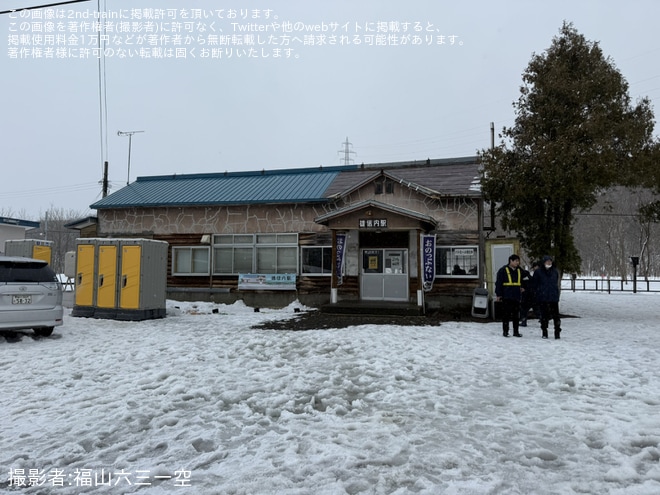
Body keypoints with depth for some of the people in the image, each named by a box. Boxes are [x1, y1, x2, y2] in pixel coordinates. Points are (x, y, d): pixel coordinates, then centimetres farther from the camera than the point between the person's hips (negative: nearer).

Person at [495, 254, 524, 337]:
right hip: (506, 297, -5)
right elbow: (498, 283, -6)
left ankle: (516, 331, 15)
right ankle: (505, 331, 8)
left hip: (516, 297, 5)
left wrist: (521, 288, 13)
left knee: (516, 315, 7)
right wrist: (498, 294, -10)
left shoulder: (519, 271, 14)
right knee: (506, 315, 0)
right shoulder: (503, 270, -4)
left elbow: (521, 282, 29)